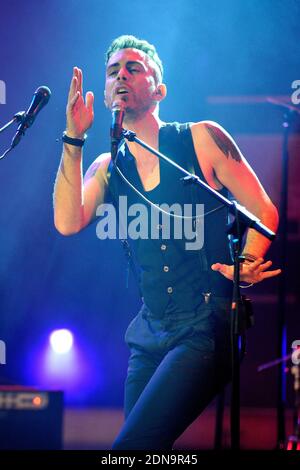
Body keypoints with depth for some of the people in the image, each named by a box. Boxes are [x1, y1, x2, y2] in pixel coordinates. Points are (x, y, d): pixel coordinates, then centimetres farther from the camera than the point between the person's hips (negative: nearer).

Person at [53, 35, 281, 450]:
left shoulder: (202, 139, 2)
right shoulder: (106, 167, 13)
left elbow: (263, 212, 2)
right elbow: (68, 223, -6)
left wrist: (247, 263, -17)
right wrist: (74, 140, -8)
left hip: (206, 327, -5)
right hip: (149, 334, 5)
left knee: (131, 447, -21)